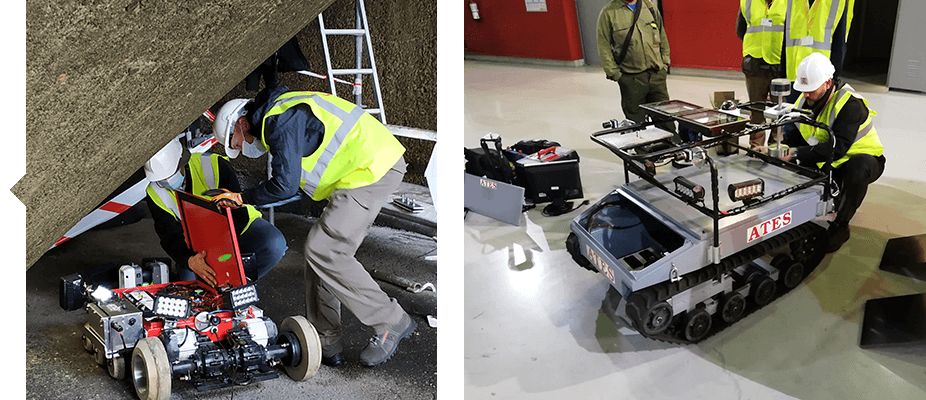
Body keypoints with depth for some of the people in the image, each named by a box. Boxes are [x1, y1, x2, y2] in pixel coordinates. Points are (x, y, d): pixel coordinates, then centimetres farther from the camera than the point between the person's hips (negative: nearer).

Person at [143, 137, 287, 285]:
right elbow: (171, 237, -20)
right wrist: (190, 260, -43)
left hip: (238, 227, -2)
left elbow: (238, 213, -25)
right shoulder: (155, 194, -17)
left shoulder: (214, 165, -26)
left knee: (275, 244, -32)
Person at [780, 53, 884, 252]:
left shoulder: (850, 104, -29)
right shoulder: (806, 101, -6)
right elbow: (794, 136, -2)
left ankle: (839, 226, -22)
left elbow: (837, 148, -39)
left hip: (862, 156, -7)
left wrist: (798, 153, -47)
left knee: (857, 170, -41)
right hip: (826, 163, 7)